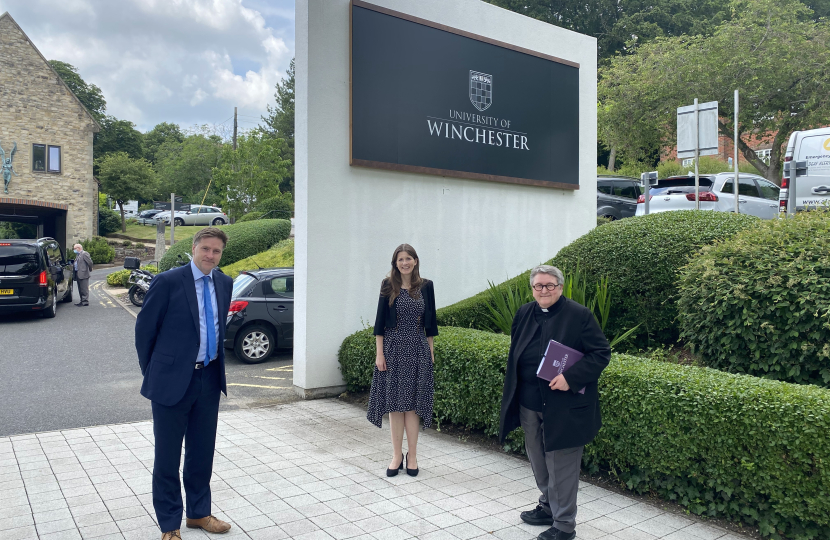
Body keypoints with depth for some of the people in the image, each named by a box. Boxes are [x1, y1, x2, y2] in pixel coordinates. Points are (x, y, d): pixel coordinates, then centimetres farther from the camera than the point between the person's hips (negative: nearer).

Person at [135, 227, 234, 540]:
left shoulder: (224, 284, 4)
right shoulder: (168, 282, -12)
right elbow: (145, 328, -5)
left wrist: (215, 365, 15)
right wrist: (151, 373, 2)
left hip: (210, 379, 5)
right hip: (173, 380, -5)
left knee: (202, 452, 16)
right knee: (167, 455, 8)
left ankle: (198, 513, 34)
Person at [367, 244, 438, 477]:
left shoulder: (425, 286, 3)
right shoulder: (388, 286, 1)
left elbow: (430, 321, 8)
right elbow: (380, 320, 0)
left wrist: (431, 350, 6)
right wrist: (379, 353, -5)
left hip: (418, 350, 0)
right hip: (393, 348, 0)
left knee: (412, 405, 4)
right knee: (395, 404, 4)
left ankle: (412, 456, 16)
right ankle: (397, 456, 16)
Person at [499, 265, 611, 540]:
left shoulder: (579, 315, -11)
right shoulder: (524, 314, 7)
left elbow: (602, 353, -12)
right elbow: (515, 356, 16)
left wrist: (571, 377, -23)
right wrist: (513, 397, 12)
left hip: (563, 407, -6)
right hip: (530, 404, 6)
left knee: (561, 465, 3)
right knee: (538, 460, 20)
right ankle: (548, 507, 40)